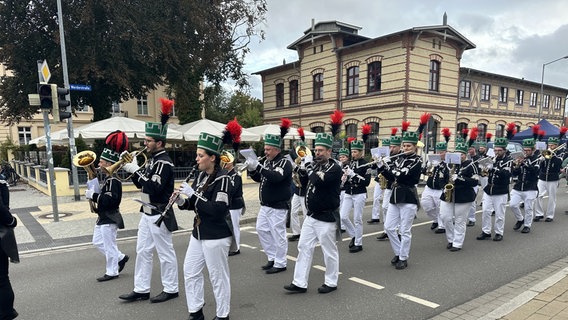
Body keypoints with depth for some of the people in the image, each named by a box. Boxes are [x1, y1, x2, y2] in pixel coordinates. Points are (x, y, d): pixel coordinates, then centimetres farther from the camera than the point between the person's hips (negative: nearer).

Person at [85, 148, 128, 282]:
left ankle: (112, 272, 17)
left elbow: (111, 200, -30)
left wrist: (93, 195, -27)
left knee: (109, 245, 2)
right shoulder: (107, 179, 10)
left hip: (109, 219, -10)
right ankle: (121, 258, 28)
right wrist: (93, 194, 2)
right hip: (103, 217, 10)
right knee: (97, 242, 19)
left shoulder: (113, 181, -21)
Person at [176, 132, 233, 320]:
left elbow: (217, 210, -27)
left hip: (216, 237, -9)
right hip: (198, 234, 9)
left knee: (218, 277, 6)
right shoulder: (201, 176, 7)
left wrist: (193, 194, -26)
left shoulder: (222, 179, -19)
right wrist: (182, 202, -8)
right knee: (190, 271, 16)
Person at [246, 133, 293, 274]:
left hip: (278, 206, -9)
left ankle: (280, 263, 14)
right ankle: (272, 257, 27)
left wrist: (258, 166, -35)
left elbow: (276, 177, -31)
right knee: (261, 229, 14)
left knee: (278, 234, -1)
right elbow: (259, 178, 15)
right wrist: (252, 169, -5)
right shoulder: (267, 161, 10)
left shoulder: (284, 163, -13)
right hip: (265, 205, 9)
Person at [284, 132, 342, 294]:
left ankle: (331, 282, 23)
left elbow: (319, 181, -27)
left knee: (329, 251, 6)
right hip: (311, 215, 8)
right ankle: (300, 283, 16)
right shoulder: (315, 164, 9)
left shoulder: (335, 168, -14)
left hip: (326, 217, -7)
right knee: (304, 247, 8)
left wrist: (310, 170, -13)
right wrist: (302, 168, -3)